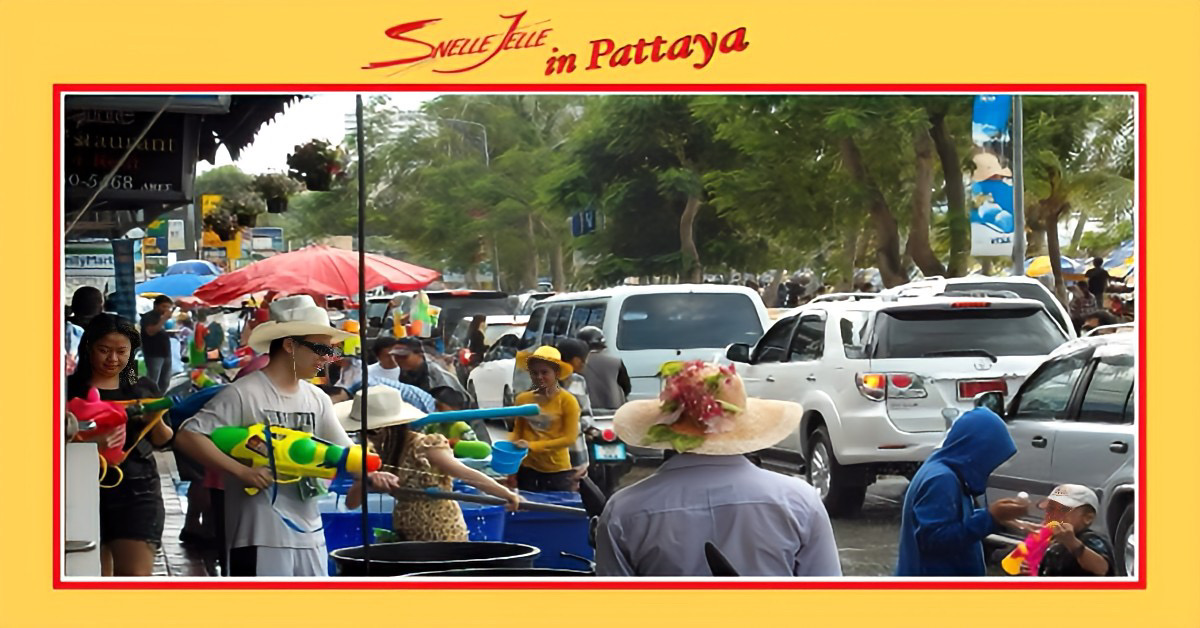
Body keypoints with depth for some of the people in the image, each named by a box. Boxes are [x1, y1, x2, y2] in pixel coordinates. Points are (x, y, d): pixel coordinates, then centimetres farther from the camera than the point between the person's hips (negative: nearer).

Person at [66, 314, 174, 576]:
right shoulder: (70, 388, 3)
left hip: (138, 489, 1)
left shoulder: (144, 388, 11)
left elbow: (163, 441, 15)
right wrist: (87, 440, -20)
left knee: (136, 576, -9)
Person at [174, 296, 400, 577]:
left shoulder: (317, 399, 10)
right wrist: (241, 471, -21)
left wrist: (369, 474, -11)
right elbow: (187, 436, -14)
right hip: (260, 535, -8)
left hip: (310, 533, 8)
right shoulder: (243, 393, -11)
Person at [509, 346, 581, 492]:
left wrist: (532, 445, -19)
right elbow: (517, 431, 11)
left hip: (558, 472, -3)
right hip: (528, 469, 3)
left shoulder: (567, 400, -9)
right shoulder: (523, 399, 1)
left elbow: (570, 438, -12)